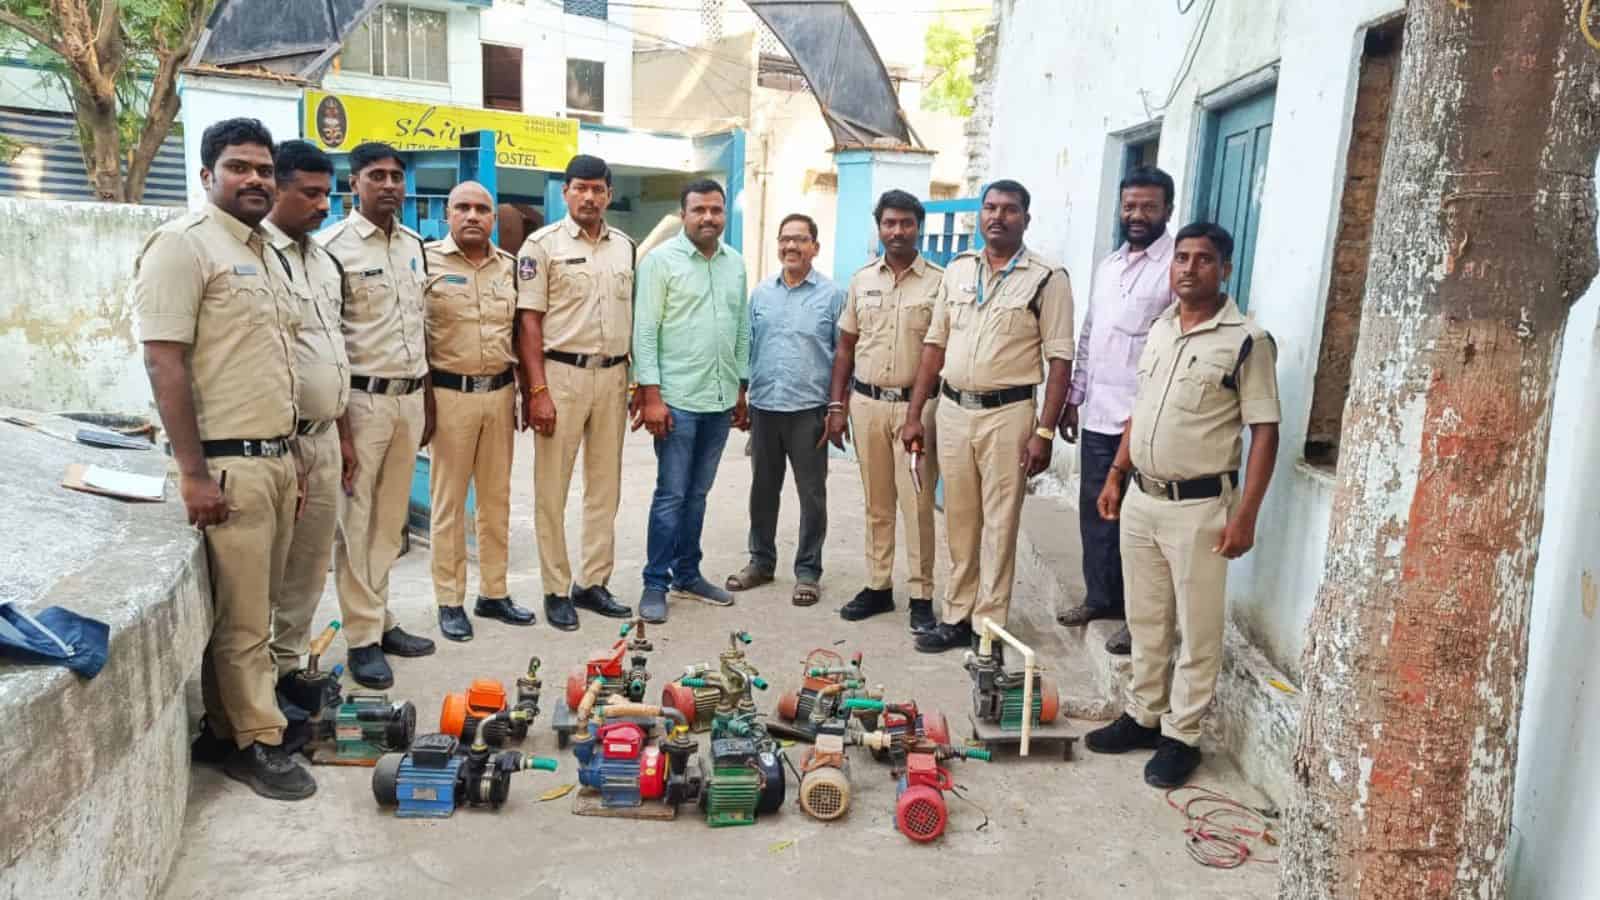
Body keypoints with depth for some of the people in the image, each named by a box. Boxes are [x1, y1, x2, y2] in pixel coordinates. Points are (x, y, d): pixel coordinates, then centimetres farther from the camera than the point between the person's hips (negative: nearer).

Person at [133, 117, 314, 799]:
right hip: (225, 464, -8)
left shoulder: (265, 253, 17)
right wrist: (193, 473, -20)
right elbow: (164, 362, -16)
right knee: (239, 615, -1)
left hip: (273, 458, 9)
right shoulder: (183, 245, -9)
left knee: (256, 607, 14)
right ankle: (256, 742, 11)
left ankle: (228, 724, 25)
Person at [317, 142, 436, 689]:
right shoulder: (333, 246, -7)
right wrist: (337, 426, -15)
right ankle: (363, 638, 9)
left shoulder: (414, 244, 13)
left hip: (410, 397, 6)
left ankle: (381, 619, 24)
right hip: (363, 398, -6)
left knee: (391, 520, 13)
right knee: (355, 524, 0)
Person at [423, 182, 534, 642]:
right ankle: (450, 601, 14)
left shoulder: (509, 266, 8)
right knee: (449, 500, 4)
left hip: (500, 392, 5)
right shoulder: (426, 260, -6)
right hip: (450, 394, -4)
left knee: (497, 497, 12)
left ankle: (494, 593, 24)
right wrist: (423, 397, -8)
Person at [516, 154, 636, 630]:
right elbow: (529, 322, -7)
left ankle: (594, 582, 22)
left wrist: (635, 381, 9)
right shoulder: (543, 244, -3)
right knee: (553, 489, 2)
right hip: (562, 374, -5)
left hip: (613, 376, 5)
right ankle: (556, 590, 12)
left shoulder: (625, 246, 11)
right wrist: (538, 390, -14)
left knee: (605, 487, 11)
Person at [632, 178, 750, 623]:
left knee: (697, 494, 13)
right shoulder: (661, 260, -6)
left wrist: (741, 390, 13)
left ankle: (687, 574, 24)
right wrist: (651, 395, -15)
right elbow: (645, 331, -9)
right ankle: (655, 584, 10)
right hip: (677, 399, -5)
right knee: (671, 495, -1)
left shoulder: (735, 263, 10)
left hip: (720, 400, 5)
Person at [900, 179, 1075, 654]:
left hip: (1008, 414, -4)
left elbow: (1059, 360, -7)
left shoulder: (1047, 278, -5)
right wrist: (914, 415, 8)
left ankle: (989, 626, 13)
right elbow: (935, 344, 11)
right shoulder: (957, 270, 9)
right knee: (959, 523, 12)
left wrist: (1044, 432, -13)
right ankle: (957, 617, 23)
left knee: (999, 526, 3)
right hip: (953, 410, 4)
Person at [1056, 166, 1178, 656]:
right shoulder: (1108, 264, 15)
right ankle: (1100, 597, 30)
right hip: (1098, 414, 7)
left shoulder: (1177, 266, -9)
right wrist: (1074, 398, 16)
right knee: (1095, 510, 15)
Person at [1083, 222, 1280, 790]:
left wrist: (1245, 515, -16)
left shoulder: (1247, 341, -11)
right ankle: (1143, 716, 30)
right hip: (1141, 498, 6)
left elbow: (1265, 432, -12)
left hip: (1200, 507, -6)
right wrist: (1115, 476, 15)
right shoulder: (1159, 330, 10)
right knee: (1145, 620, 16)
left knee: (1196, 630, 5)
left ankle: (1181, 736, 18)